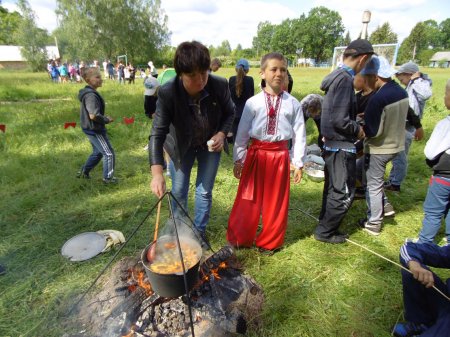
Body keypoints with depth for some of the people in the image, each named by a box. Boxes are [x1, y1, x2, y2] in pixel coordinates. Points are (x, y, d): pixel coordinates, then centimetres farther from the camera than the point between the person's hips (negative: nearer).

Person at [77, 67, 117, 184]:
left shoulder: (88, 92, 9)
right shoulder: (91, 95, -23)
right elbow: (93, 115, -32)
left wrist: (104, 118, 9)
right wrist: (106, 120, -16)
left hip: (91, 129, 10)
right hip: (95, 130, -10)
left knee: (98, 152, 25)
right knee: (109, 153, 1)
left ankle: (84, 172, 35)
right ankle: (108, 178, 14)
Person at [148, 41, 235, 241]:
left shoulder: (220, 85, -24)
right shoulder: (167, 93, -30)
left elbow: (230, 112, -4)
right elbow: (157, 133, -30)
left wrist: (222, 133, -23)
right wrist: (157, 173, -41)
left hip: (211, 144, 1)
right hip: (181, 146, 0)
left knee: (205, 191, 9)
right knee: (178, 192, 10)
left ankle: (200, 232, 33)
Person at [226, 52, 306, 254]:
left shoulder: (293, 104, -1)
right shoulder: (253, 103, -3)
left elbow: (299, 134, 2)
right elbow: (242, 132, 0)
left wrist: (298, 163, 2)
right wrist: (238, 159, 0)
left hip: (279, 156, 1)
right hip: (256, 154, 0)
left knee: (276, 202, 12)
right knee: (248, 200, 9)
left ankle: (270, 242, 33)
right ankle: (239, 238, 30)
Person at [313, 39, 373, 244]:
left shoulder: (337, 75, 10)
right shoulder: (345, 79, -20)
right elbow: (339, 120, -25)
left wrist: (354, 120, 14)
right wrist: (358, 130, -9)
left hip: (333, 143, 10)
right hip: (340, 146, -10)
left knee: (333, 189, 19)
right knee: (344, 193, 2)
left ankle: (325, 226, 33)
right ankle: (324, 232, 15)